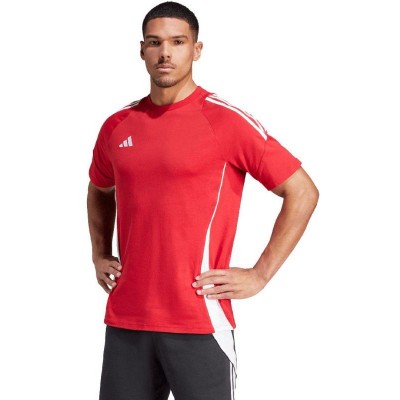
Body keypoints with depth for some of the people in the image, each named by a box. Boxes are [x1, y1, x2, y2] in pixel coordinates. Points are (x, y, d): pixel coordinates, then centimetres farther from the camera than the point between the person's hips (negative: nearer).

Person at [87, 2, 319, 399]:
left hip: (199, 322, -5)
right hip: (124, 321, 5)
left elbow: (302, 193, -6)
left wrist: (260, 274, -8)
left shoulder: (227, 121, -7)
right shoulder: (117, 126, 9)